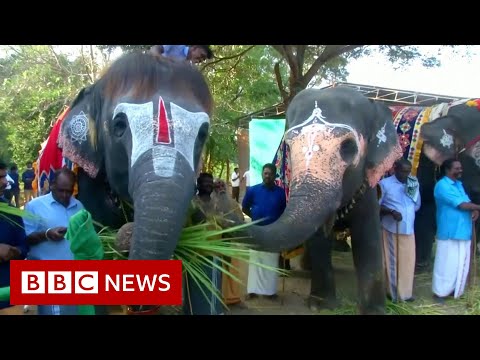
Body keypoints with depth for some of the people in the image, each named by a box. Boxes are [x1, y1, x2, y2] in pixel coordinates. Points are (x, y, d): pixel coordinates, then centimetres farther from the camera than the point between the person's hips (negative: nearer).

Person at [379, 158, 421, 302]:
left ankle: (405, 292, 22)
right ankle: (393, 292, 16)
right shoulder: (385, 183, -5)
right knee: (392, 261, 3)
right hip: (391, 228, -4)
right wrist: (391, 211, -21)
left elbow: (417, 205, 15)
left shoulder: (413, 184, 10)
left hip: (408, 229, 4)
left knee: (407, 261, 8)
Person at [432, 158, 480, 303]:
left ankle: (454, 289, 29)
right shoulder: (442, 186, -15)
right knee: (446, 263, -2)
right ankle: (439, 292, 10)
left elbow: (468, 202, 10)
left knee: (461, 263, 15)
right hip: (450, 232, -9)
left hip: (463, 231, 9)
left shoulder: (459, 184, 14)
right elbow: (461, 205, -19)